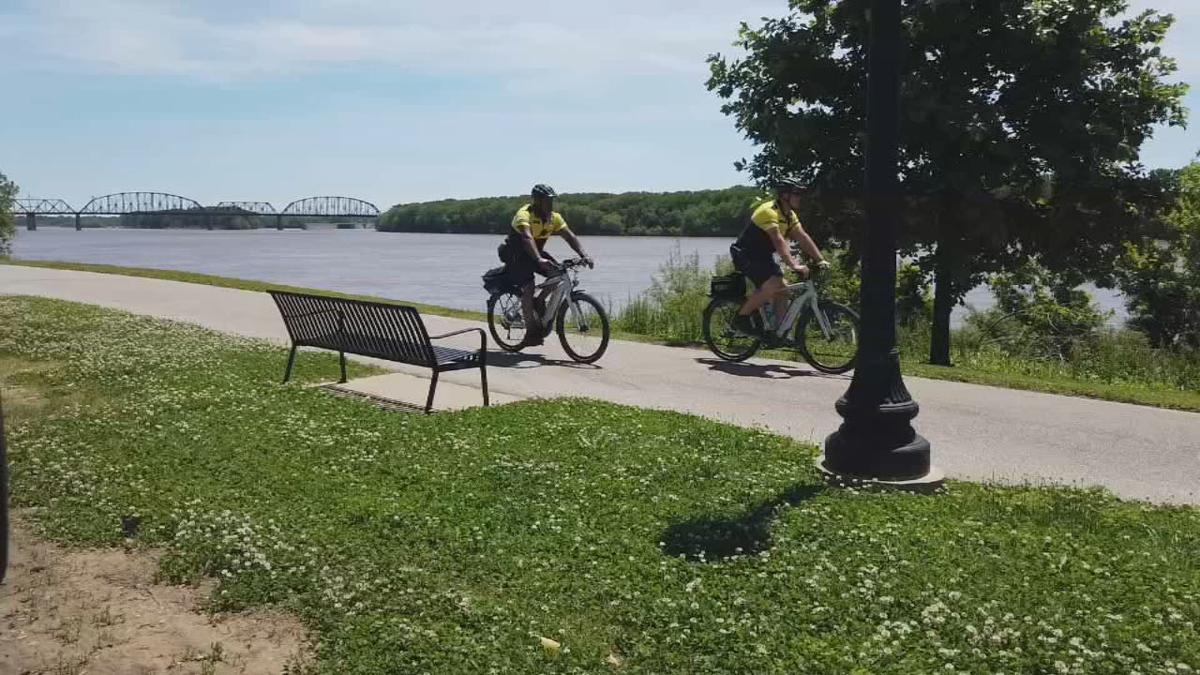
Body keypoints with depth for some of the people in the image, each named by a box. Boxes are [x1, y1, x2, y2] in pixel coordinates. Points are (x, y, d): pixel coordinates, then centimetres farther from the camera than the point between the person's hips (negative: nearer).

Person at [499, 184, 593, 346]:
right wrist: (539, 260, -59)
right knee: (528, 287, -24)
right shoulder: (524, 215, -27)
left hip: (537, 252, 7)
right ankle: (531, 332, -17)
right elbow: (527, 238, -43)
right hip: (516, 255, -6)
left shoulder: (554, 217, -6)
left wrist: (584, 255, -28)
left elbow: (570, 236, -12)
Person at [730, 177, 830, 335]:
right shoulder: (768, 211, -24)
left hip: (763, 256, 9)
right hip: (745, 255, -9)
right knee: (773, 285, -25)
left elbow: (803, 238, 1)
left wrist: (820, 260, -9)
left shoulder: (790, 215, 6)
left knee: (782, 290, 0)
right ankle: (741, 318, -12)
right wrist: (794, 265, -42)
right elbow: (778, 241, -34)